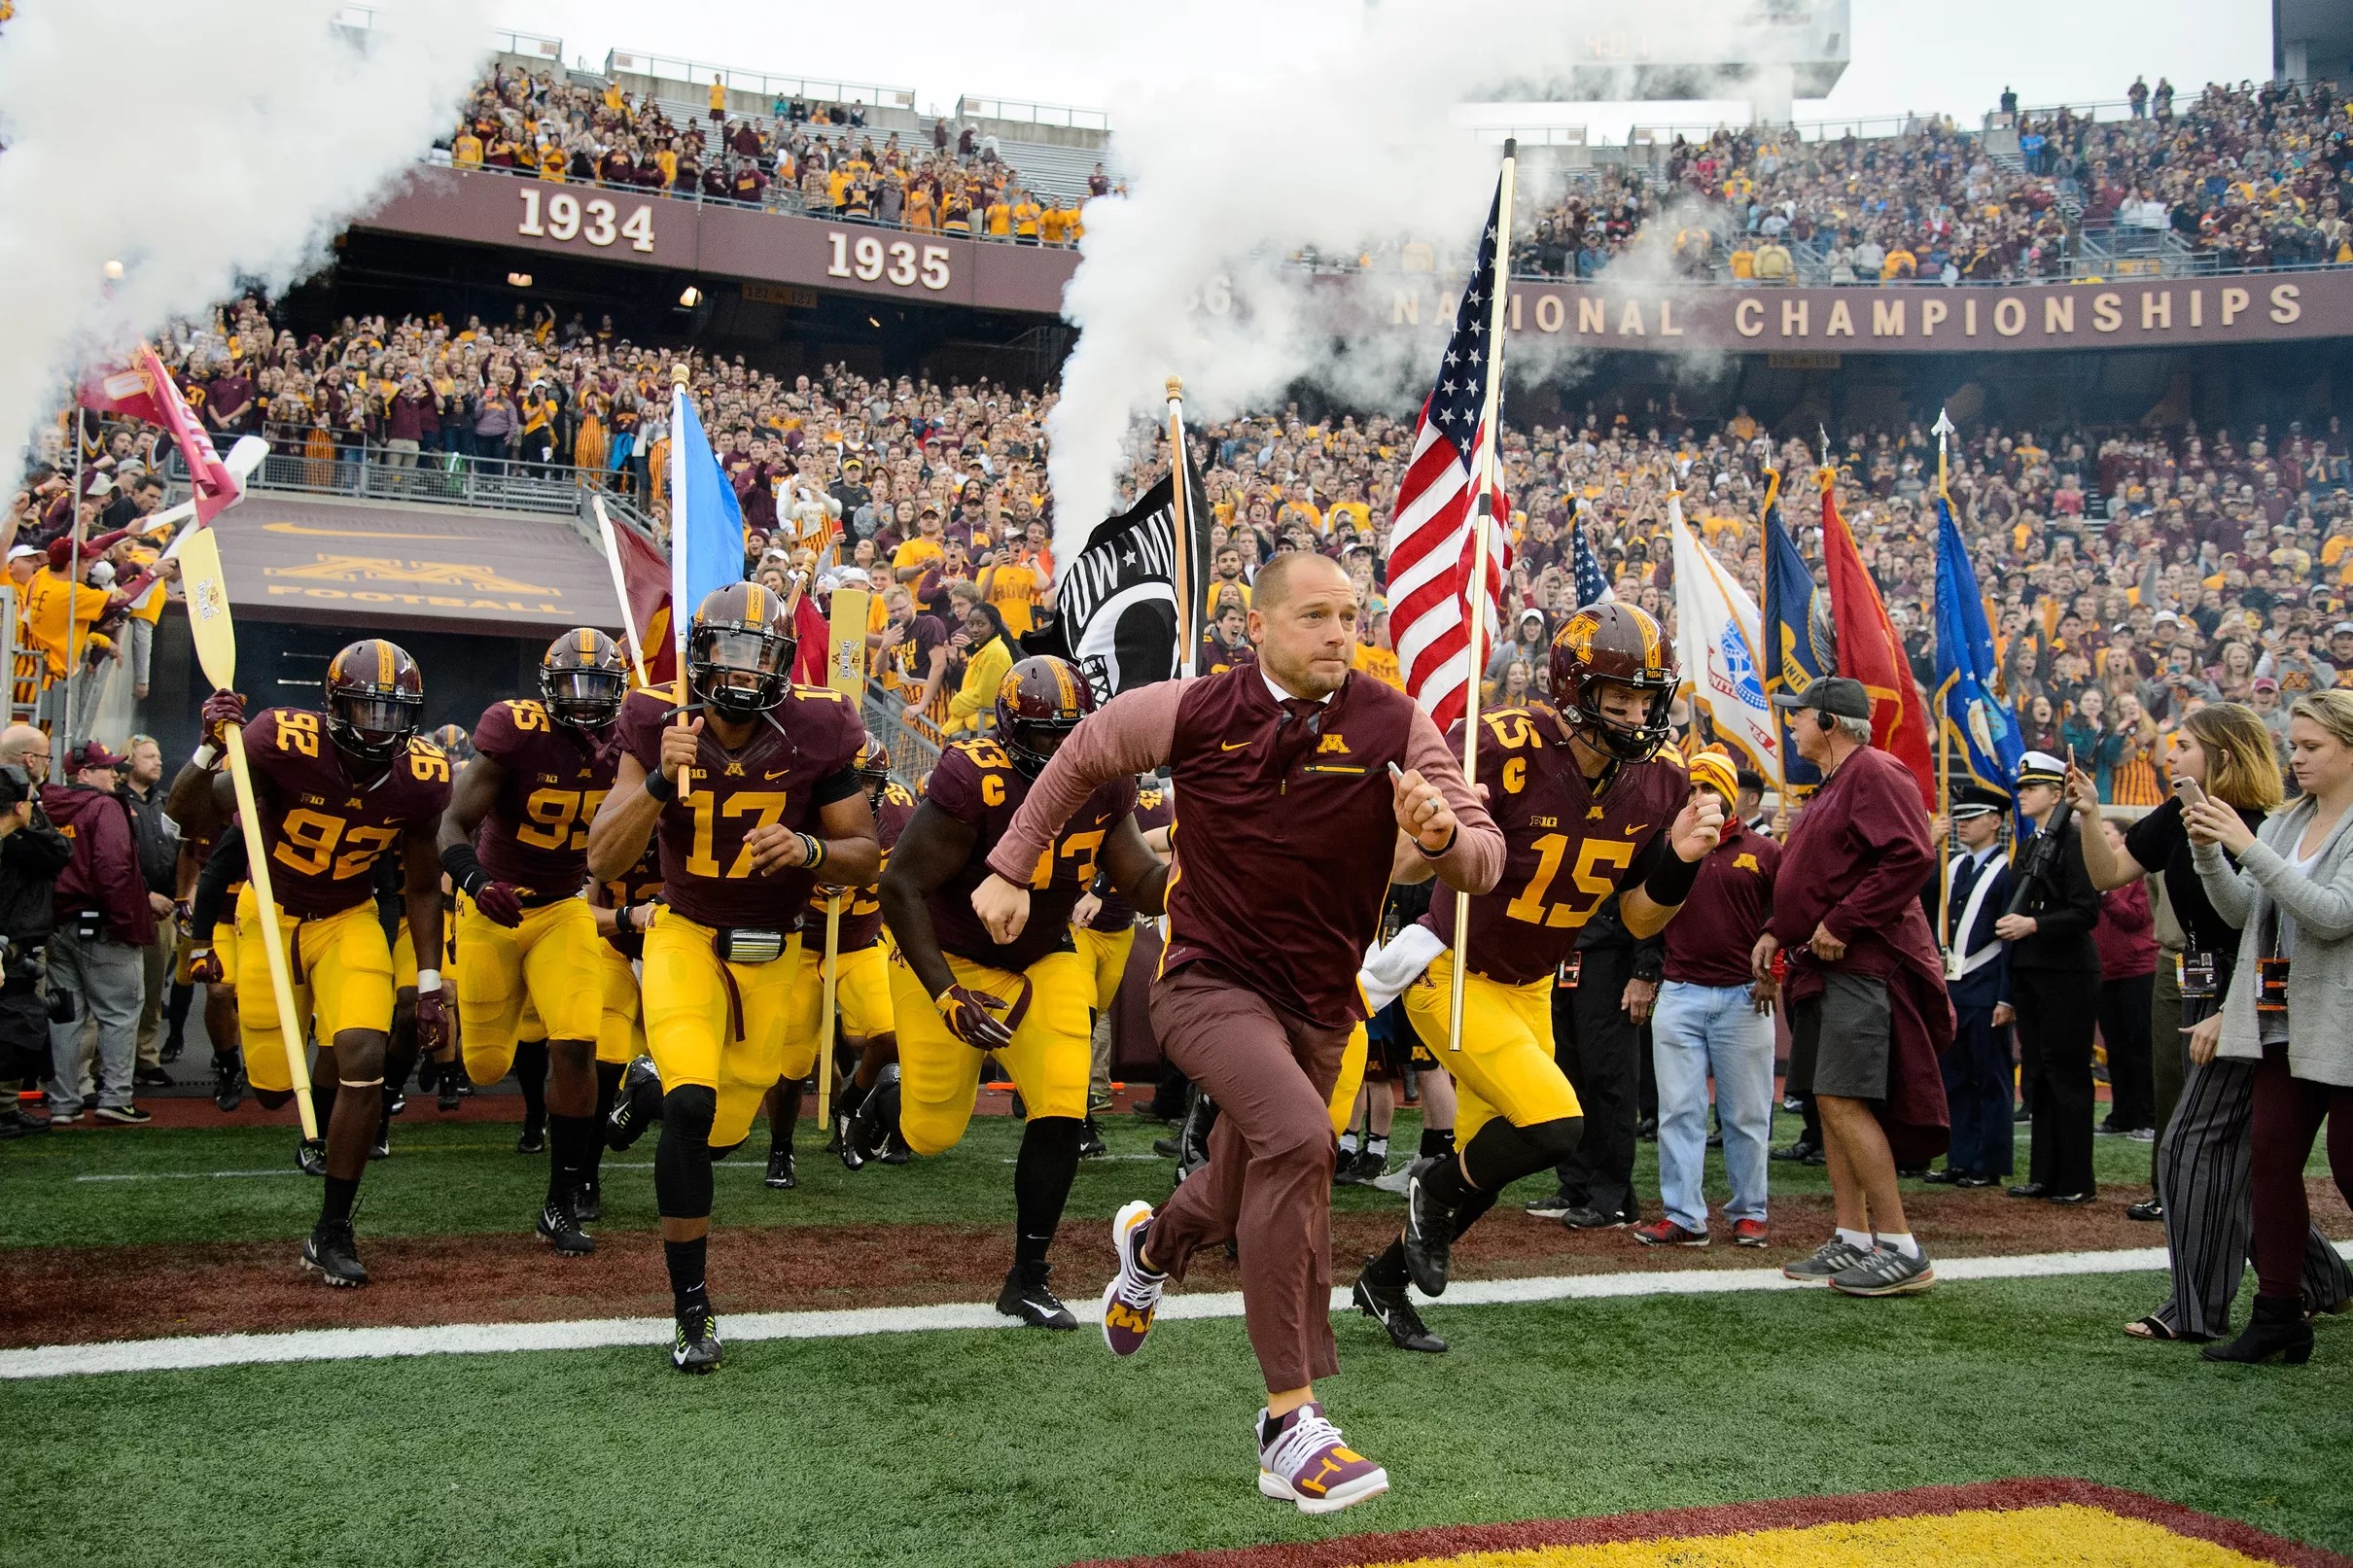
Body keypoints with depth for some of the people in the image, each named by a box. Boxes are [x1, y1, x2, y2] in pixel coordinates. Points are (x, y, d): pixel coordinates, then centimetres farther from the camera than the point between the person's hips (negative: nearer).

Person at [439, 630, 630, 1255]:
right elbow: (455, 823, -23)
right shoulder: (514, 731, -21)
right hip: (491, 905, -2)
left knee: (575, 1049, -15)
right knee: (487, 1067, 7)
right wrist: (476, 881, -42)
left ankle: (561, 1206, -1)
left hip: (562, 910, 2)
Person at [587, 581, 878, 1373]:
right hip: (687, 936, -1)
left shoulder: (815, 734, -15)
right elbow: (603, 861, -18)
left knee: (723, 1129, 7)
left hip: (775, 952, 2)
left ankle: (650, 1084, 45)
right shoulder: (660, 728, -14)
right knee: (692, 1107, -23)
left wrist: (810, 848, -28)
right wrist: (662, 780, -33)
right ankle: (691, 1310, -5)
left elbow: (866, 857, -7)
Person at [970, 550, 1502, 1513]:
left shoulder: (1392, 726, -9)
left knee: (1247, 1202, 20)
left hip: (1318, 1005, 4)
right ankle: (1290, 1425, -23)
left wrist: (1442, 833, -33)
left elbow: (1484, 862, -10)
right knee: (1296, 1136, -31)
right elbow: (1082, 757, 9)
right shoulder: (1194, 712, -9)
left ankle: (1153, 1244, 60)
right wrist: (1010, 867, 10)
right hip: (1210, 979, -3)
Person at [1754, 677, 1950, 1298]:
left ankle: (1902, 1250, -9)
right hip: (1824, 968, 11)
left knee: (1845, 1101, -14)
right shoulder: (1829, 789, 22)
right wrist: (1778, 932, 16)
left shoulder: (1874, 773, -11)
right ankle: (1853, 1240, 16)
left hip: (1862, 967, -11)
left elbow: (1912, 857, -23)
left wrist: (1841, 924, -22)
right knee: (1831, 1103, 10)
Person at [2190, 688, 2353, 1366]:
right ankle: (2278, 1316, 8)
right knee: (2274, 1160, 3)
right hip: (2283, 1024, 7)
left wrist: (2248, 848, -24)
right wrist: (2209, 853, -7)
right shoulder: (2284, 824, 12)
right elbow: (2241, 911, 10)